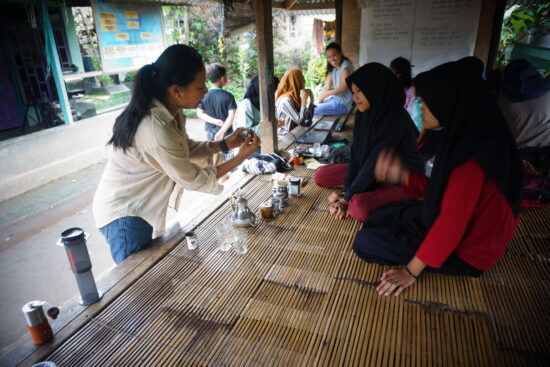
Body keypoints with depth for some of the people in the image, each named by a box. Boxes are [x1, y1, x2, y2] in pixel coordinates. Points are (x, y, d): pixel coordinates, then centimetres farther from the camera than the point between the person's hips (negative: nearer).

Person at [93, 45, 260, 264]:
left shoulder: (170, 111, -6)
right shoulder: (156, 129, -33)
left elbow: (185, 149, 9)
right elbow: (195, 180, -22)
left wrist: (224, 144, -4)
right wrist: (241, 157, -16)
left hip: (141, 209, 9)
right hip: (124, 215, -8)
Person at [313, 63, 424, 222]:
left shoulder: (396, 119, -26)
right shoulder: (363, 114, -2)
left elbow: (376, 161, -26)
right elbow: (356, 154, -5)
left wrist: (348, 196, -20)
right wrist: (346, 194, -14)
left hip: (404, 181, -8)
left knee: (359, 207, -35)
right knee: (320, 175, -2)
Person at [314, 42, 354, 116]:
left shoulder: (346, 65, -11)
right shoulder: (332, 68, 12)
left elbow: (344, 88, -17)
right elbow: (327, 87, 5)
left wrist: (326, 94, -14)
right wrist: (318, 101, -8)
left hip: (343, 104, -8)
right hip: (334, 99, 8)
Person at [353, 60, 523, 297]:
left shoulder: (470, 153, -31)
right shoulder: (463, 137, -2)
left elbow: (450, 223, -30)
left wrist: (411, 271, -22)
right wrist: (401, 175, -7)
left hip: (465, 252, -9)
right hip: (458, 229, 9)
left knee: (365, 242, -11)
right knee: (378, 217, 17)